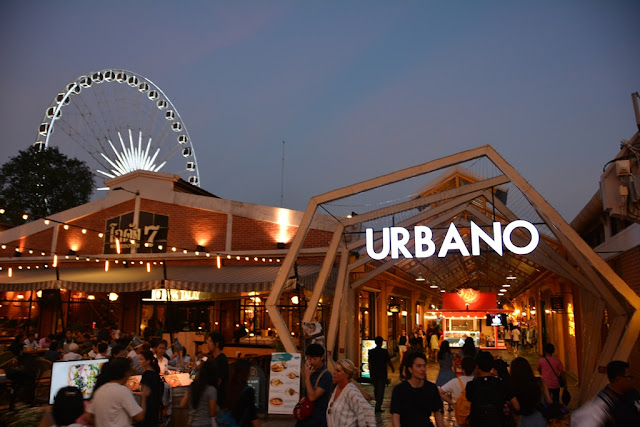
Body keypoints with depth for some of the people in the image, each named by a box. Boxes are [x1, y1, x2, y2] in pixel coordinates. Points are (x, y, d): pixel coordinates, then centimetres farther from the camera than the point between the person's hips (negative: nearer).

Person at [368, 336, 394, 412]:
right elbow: (388, 362, -6)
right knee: (381, 390, 1)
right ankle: (378, 407, -4)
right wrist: (392, 368, 14)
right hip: (382, 373, -4)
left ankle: (378, 403, 37)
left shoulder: (371, 351, -1)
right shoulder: (384, 351, -11)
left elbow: (369, 363, 4)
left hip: (374, 373, 4)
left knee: (376, 389, 20)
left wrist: (370, 373, 14)